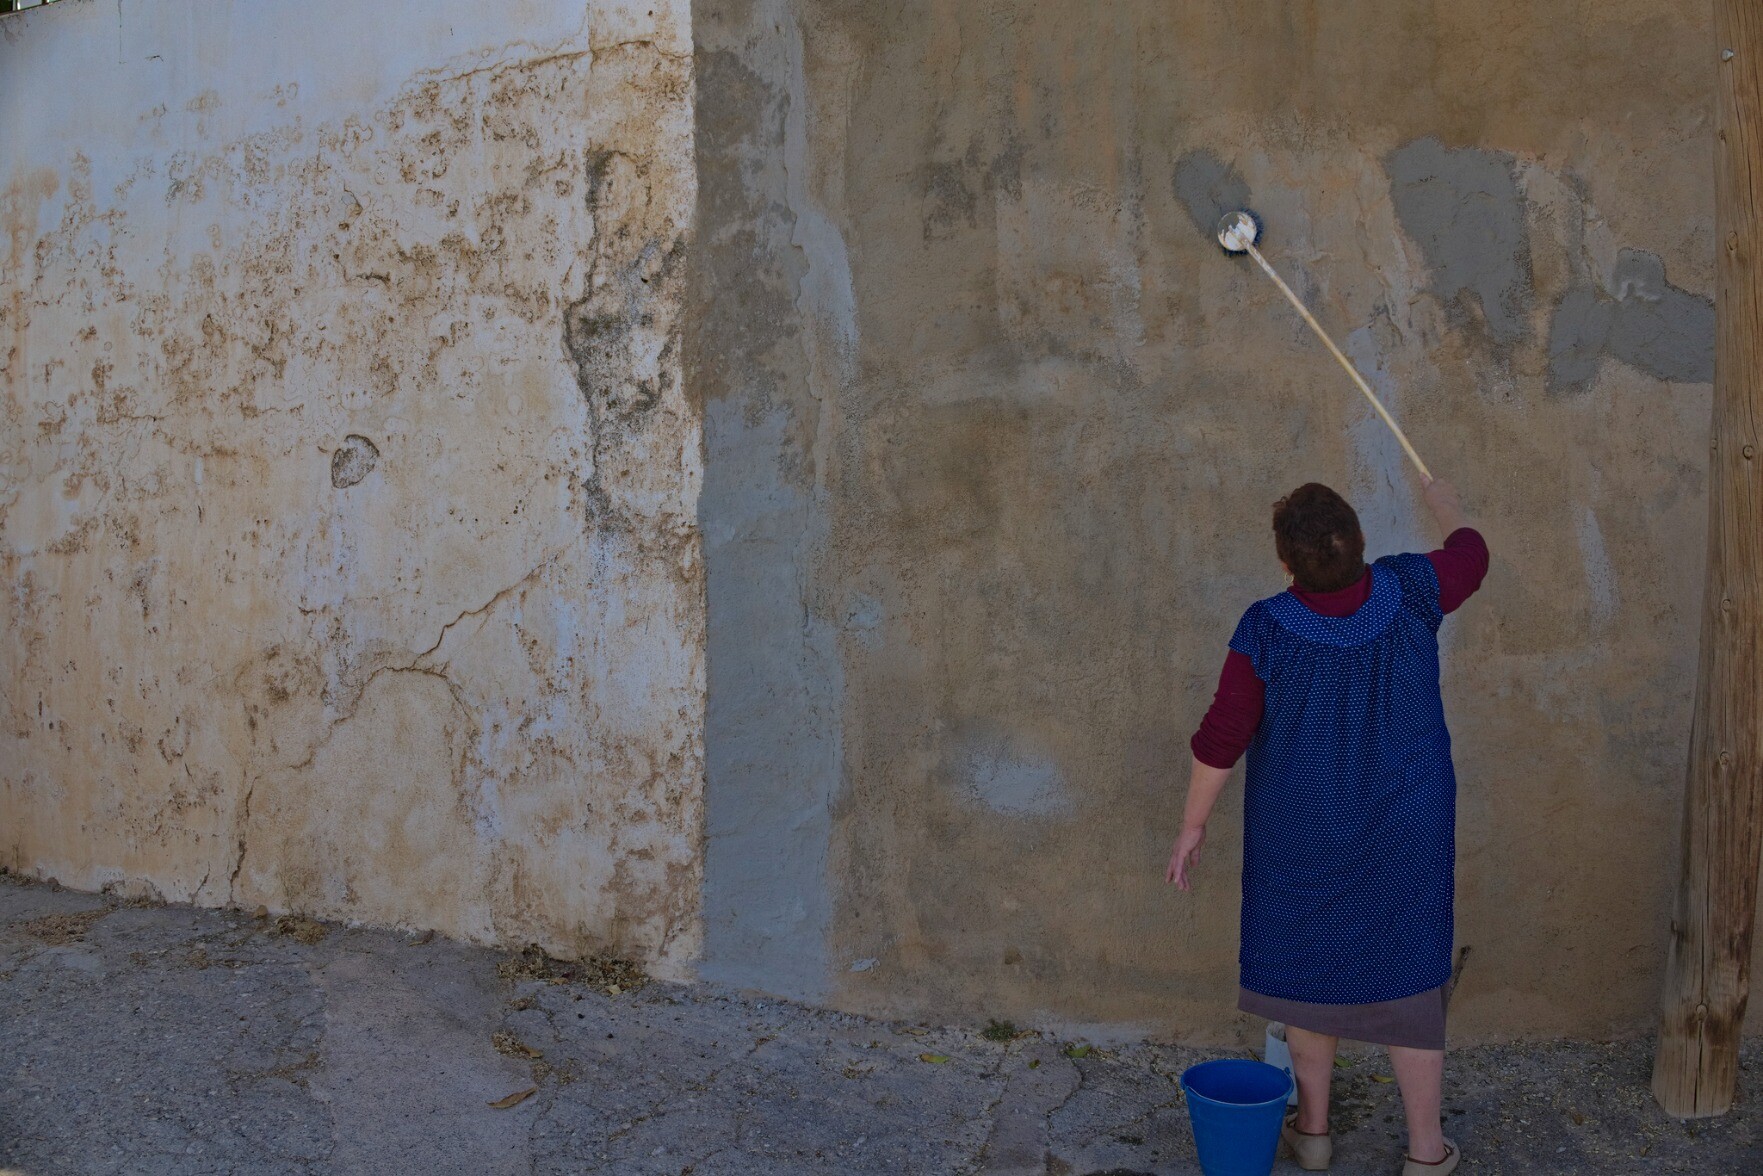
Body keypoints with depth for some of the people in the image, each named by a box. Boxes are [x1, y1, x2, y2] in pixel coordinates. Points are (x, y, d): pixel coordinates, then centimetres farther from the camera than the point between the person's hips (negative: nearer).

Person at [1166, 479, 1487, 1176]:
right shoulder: (1404, 592, -16)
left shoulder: (1266, 628, -22)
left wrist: (1193, 826, -5)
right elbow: (1468, 559, 6)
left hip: (1302, 827, -1)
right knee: (1407, 972, 13)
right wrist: (1446, 505, 27)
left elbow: (1221, 737, -17)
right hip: (1402, 828, 2)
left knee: (1307, 960, 17)